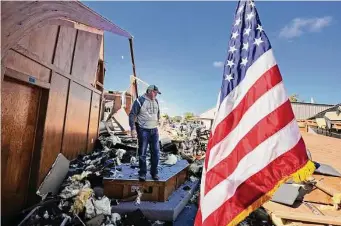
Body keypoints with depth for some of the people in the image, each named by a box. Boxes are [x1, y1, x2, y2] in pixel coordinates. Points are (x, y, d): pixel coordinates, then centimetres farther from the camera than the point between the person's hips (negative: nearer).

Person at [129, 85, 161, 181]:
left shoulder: (156, 101, 9)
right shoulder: (140, 101, -9)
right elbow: (132, 115, -10)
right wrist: (133, 129, -16)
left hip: (154, 130, 5)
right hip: (143, 130, -5)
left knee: (156, 152, 6)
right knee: (142, 153, 4)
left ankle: (154, 173, 20)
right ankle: (142, 173, 19)